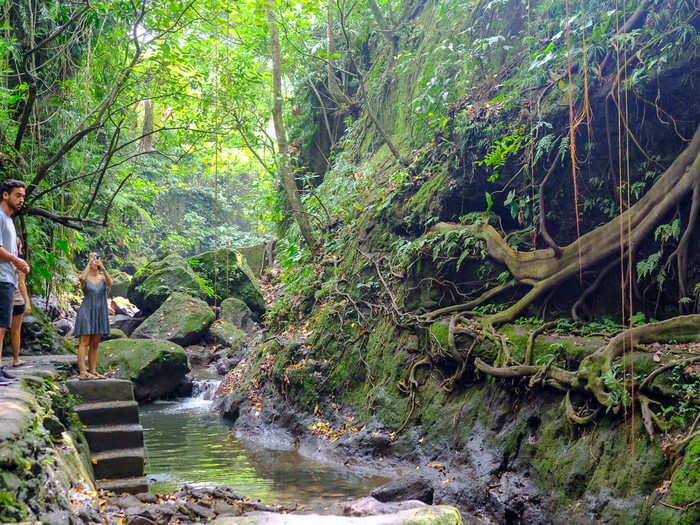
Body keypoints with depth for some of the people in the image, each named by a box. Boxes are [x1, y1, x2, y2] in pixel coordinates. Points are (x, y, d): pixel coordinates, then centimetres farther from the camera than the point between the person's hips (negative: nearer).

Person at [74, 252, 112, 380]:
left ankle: (93, 371, 12)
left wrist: (102, 267, -21)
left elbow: (110, 283, -15)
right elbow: (82, 278, -26)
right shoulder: (85, 277, -1)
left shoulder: (103, 277, 7)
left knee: (95, 344, 7)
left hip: (100, 313, 4)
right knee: (84, 342, -8)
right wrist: (89, 263, -18)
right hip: (87, 311, -4)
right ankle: (82, 372, -11)